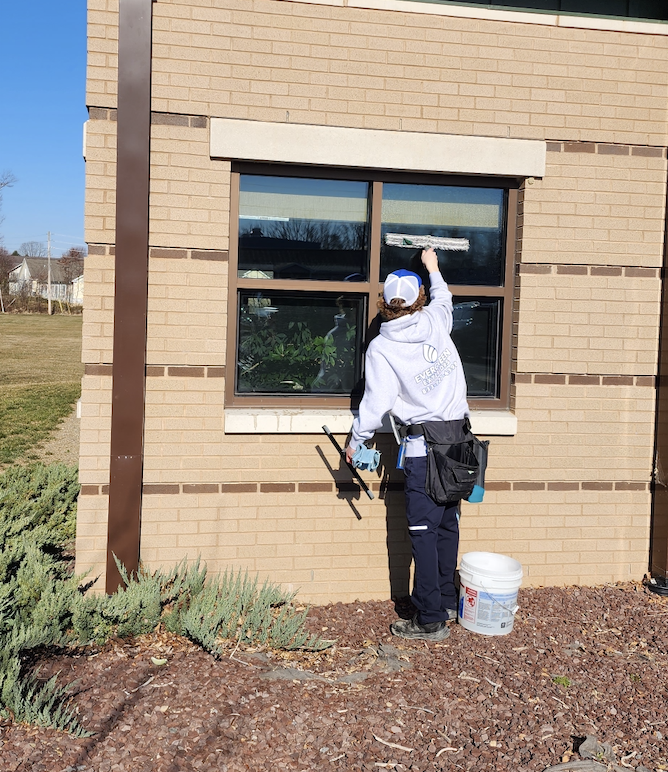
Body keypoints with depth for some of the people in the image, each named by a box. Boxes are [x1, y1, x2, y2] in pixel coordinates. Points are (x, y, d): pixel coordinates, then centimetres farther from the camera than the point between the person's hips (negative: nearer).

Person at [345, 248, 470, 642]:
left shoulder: (381, 347, -9)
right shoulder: (435, 320, 2)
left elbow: (376, 402, -11)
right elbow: (443, 296, 26)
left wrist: (356, 442, 3)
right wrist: (433, 267, 44)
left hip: (425, 446, -6)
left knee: (424, 531, -1)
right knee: (448, 524, 16)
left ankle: (431, 620, 3)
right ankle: (447, 602, 29)